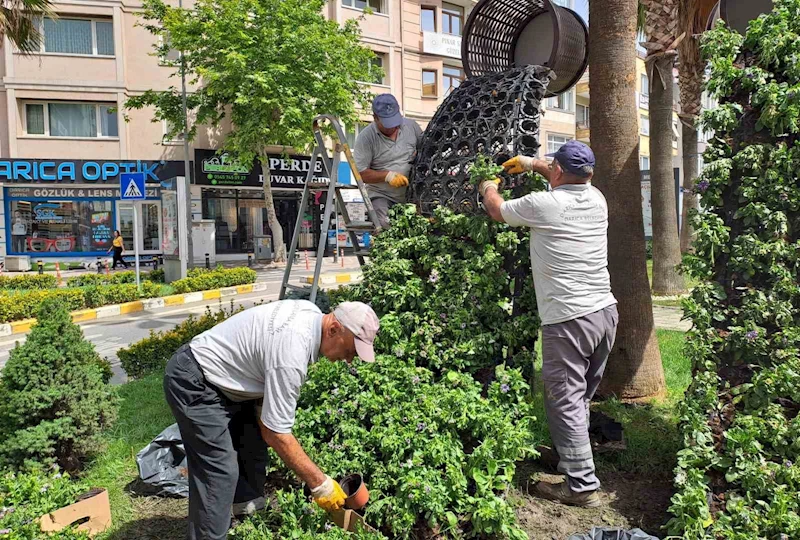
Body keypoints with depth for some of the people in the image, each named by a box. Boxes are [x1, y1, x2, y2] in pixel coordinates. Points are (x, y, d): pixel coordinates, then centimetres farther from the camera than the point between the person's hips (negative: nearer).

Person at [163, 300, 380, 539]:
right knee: (219, 473, -13)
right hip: (194, 384, -10)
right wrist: (319, 484, -21)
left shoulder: (312, 313, -6)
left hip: (221, 375, 10)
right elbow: (276, 433, -28)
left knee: (253, 451, 14)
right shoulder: (290, 354, -34)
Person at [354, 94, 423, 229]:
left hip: (411, 196, 4)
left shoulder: (411, 126, 4)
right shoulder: (366, 137, -8)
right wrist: (387, 175, -21)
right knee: (385, 230, -26)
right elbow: (360, 173, -9)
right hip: (382, 197, -4)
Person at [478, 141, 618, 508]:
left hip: (569, 319, -8)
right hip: (606, 311, 8)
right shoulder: (597, 199, 8)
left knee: (566, 402, 0)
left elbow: (497, 211, 8)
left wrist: (488, 187, 30)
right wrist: (533, 164, 40)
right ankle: (571, 458, 35)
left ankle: (582, 486, 7)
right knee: (582, 397, 19)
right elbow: (574, 181, 33)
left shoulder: (543, 204, -11)